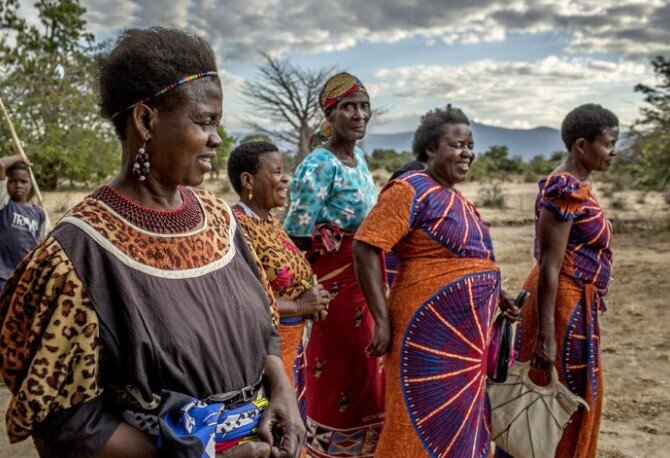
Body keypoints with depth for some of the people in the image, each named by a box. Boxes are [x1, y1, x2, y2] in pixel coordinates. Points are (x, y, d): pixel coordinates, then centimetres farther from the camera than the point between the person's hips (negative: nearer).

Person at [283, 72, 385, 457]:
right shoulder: (319, 165, -16)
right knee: (342, 364, 2)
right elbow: (298, 232, -19)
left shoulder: (359, 158, 10)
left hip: (367, 274, 8)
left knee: (367, 364, 18)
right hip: (337, 278, -8)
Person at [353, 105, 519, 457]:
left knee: (461, 428, 17)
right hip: (430, 334, -9)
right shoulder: (412, 189, -12)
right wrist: (382, 320, -21)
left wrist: (493, 294, 16)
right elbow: (365, 248, -18)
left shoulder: (457, 199, 15)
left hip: (467, 337, 9)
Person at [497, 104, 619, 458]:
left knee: (575, 398, 19)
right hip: (560, 305, -10)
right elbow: (549, 268, -23)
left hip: (576, 306, 10)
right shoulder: (566, 192, -20)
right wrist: (547, 336, -23)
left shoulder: (577, 186, 9)